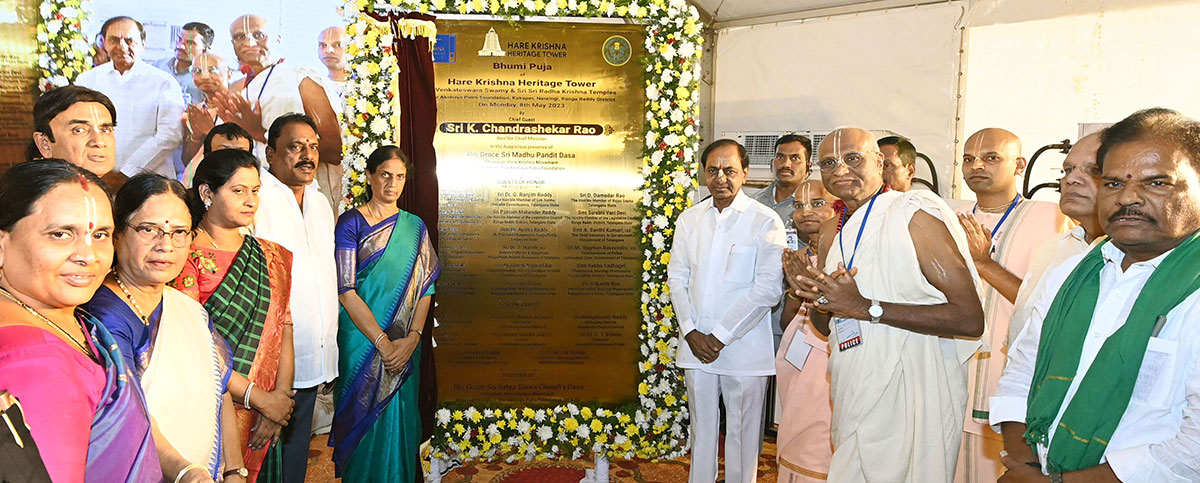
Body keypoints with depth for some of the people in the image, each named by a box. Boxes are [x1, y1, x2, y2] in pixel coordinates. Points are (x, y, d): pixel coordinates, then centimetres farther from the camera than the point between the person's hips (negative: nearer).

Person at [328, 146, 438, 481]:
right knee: (366, 423, 4)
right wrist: (382, 341, -15)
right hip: (363, 340, -3)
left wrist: (412, 337, -10)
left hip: (404, 344, 3)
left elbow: (425, 286, 4)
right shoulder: (351, 222, -3)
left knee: (398, 421, 8)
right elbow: (345, 290, -10)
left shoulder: (415, 227, 9)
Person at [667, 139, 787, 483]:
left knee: (742, 432, 5)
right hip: (696, 344, 4)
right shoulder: (689, 219, 8)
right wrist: (691, 332, -4)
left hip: (744, 348, -4)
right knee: (701, 426, 14)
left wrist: (721, 336, -13)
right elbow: (677, 278, 9)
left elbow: (768, 288, -12)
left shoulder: (766, 222, -7)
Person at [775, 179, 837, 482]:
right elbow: (787, 322, 12)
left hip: (829, 366, -7)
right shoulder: (801, 257, 13)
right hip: (794, 363, 7)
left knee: (820, 457, -7)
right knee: (793, 450, 13)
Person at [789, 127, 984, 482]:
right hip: (852, 401, 7)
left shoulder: (915, 215, -13)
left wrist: (866, 307, -21)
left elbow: (970, 318, -20)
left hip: (910, 403, -6)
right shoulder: (832, 232, 10)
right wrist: (814, 296, -4)